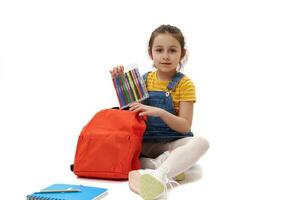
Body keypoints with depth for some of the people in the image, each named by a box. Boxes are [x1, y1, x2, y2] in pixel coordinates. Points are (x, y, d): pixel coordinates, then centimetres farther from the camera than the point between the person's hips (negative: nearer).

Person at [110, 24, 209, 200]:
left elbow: (185, 126, -11)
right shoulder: (144, 80, 5)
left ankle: (158, 175, -50)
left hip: (173, 143, -3)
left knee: (201, 142, -33)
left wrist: (160, 112, -28)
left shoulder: (185, 84, -5)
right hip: (146, 143, 3)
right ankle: (169, 168, -30)